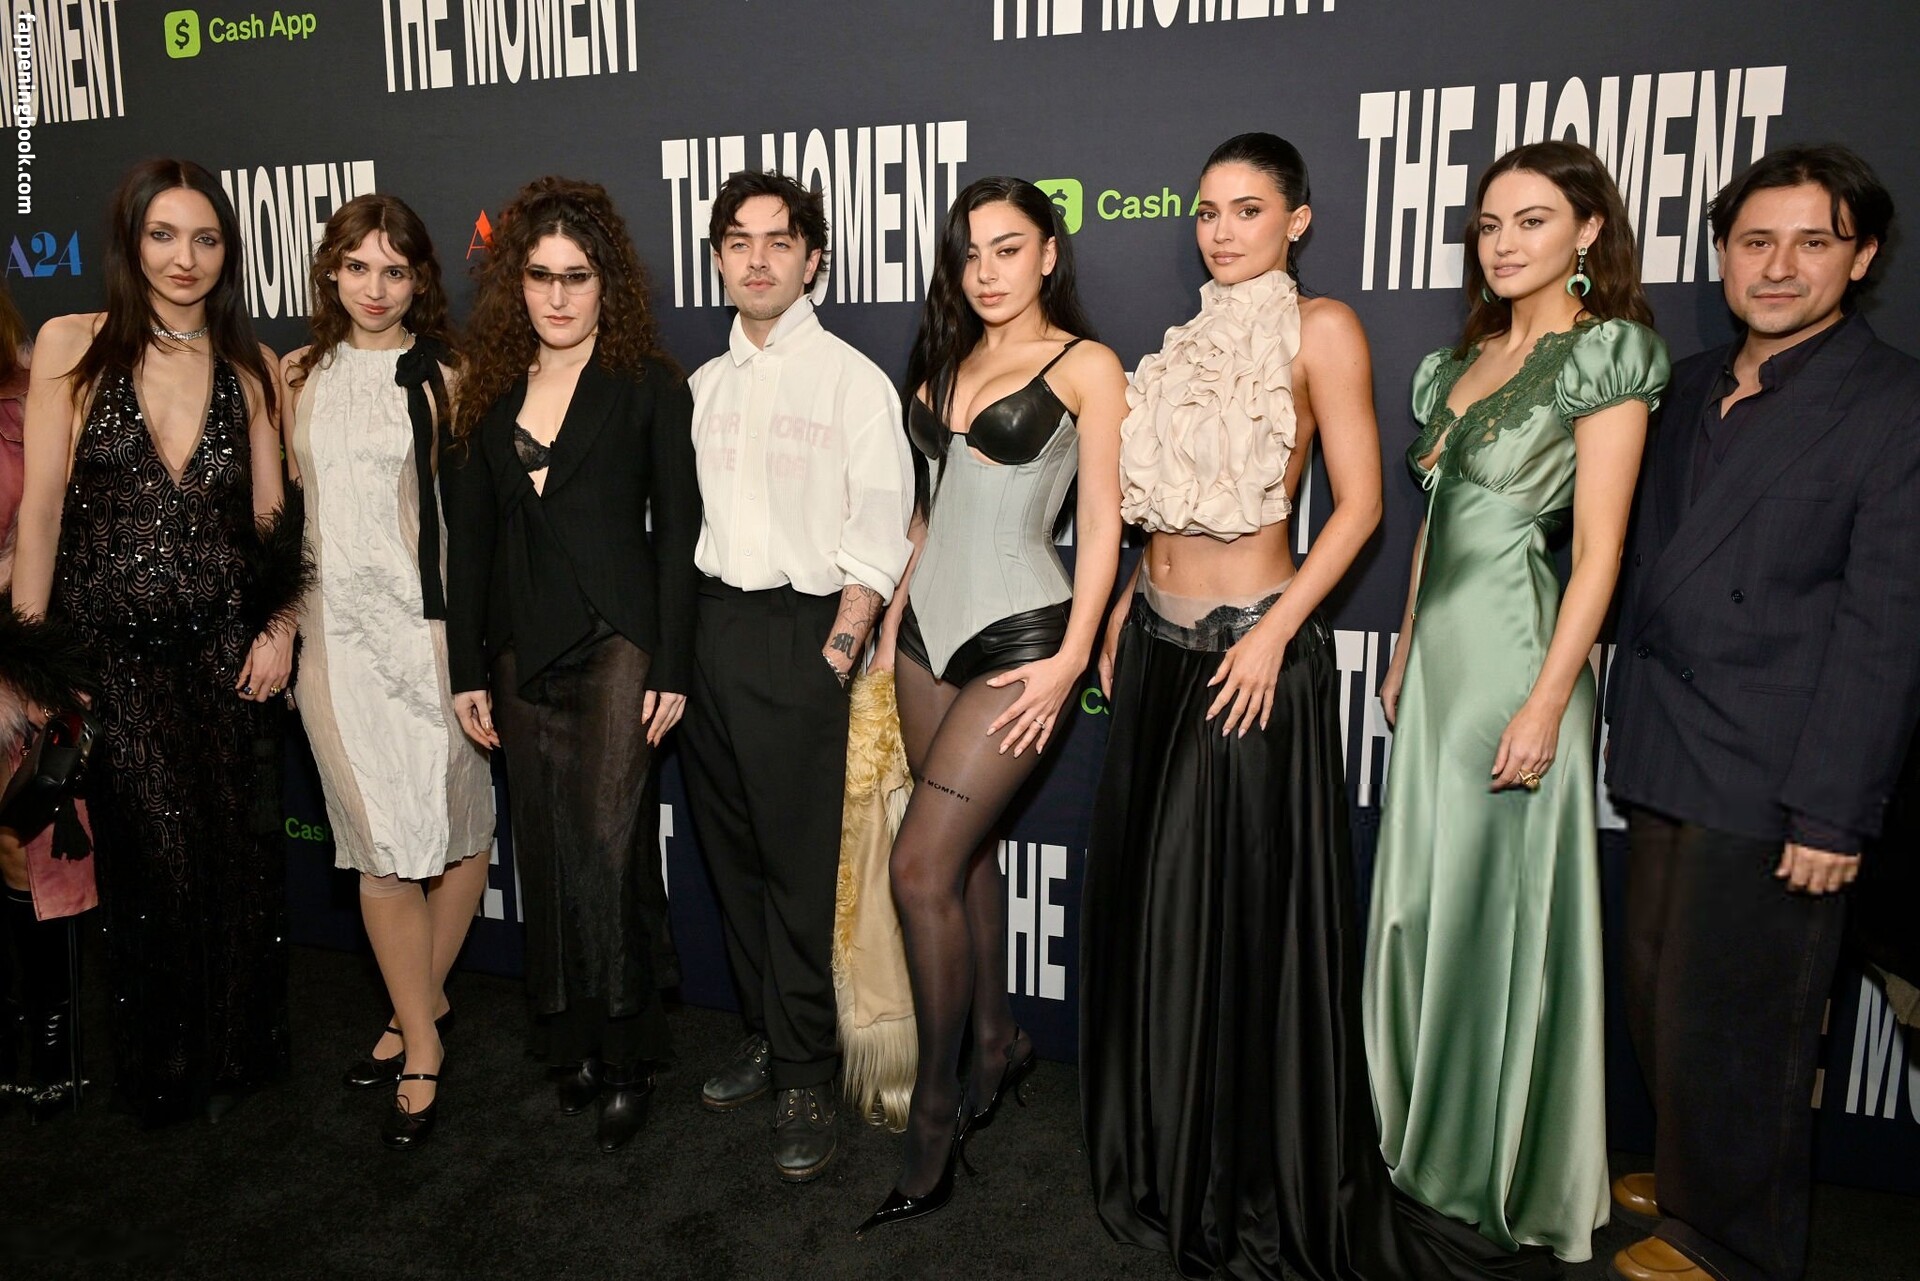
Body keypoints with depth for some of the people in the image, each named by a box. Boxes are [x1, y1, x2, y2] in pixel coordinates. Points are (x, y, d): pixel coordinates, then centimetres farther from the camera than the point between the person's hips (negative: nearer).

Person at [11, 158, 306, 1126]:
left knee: (236, 865, 6)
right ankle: (161, 1073, 24)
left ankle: (229, 1059, 28)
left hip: (225, 653, 2)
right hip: (110, 649, -2)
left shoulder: (251, 368, 7)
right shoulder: (72, 346, 1)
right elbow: (42, 504, -3)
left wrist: (279, 630, -4)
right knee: (149, 861, 0)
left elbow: (272, 518, 8)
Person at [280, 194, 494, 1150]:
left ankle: (417, 1009, 29)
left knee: (456, 830, 5)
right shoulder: (297, 377, 11)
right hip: (336, 628, 2)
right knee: (381, 844, 0)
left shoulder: (445, 378, 1)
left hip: (429, 625, -2)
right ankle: (423, 1038, 18)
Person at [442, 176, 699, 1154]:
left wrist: (672, 668, -10)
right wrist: (467, 669, 8)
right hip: (522, 656, 5)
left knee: (609, 845, -9)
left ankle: (628, 1062, 5)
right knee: (547, 854, 9)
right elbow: (469, 538, 11)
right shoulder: (487, 393, 12)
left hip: (619, 643, -5)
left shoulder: (648, 385, 0)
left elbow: (677, 529, -4)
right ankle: (574, 1049, 23)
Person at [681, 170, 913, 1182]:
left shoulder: (851, 378, -2)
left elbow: (878, 535, -7)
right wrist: (676, 637, 6)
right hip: (707, 627, 6)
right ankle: (764, 1037, 28)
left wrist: (838, 646, -15)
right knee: (731, 851, 12)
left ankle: (806, 1080, 9)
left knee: (798, 867, -4)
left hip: (798, 632, -6)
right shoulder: (703, 384, 15)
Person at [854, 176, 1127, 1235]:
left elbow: (1100, 521, -9)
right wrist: (895, 613, 12)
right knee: (966, 850, 14)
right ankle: (995, 1043, 32)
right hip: (931, 625, 7)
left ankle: (934, 1119, 4)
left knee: (921, 866, -11)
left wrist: (1071, 659, -15)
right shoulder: (945, 360, 14)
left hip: (1018, 633, -7)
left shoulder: (1084, 367, -5)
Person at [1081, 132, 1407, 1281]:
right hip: (1156, 642, 7)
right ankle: (1167, 1155, 34)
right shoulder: (1199, 337, 13)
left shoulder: (1321, 328, -7)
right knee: (1151, 896, 13)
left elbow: (1359, 503, -12)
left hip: (1252, 648, -7)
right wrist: (1127, 607, 12)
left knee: (1247, 904, 2)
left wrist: (1274, 633, -18)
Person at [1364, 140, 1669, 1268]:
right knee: (1425, 897, 15)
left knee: (1503, 908, 3)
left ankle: (1513, 1176, 24)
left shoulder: (1606, 356, -9)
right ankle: (1432, 1139, 34)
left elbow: (1599, 549, -14)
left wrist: (1545, 706, -19)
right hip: (1440, 654, 8)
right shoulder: (1466, 357, 13)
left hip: (1520, 653, -7)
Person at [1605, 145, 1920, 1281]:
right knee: (1659, 1003, 17)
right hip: (1665, 762, 7)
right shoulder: (1697, 387, 12)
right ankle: (1686, 1184, 39)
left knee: (1729, 1026, 5)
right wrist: (1633, 731, 13)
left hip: (1769, 784, -6)